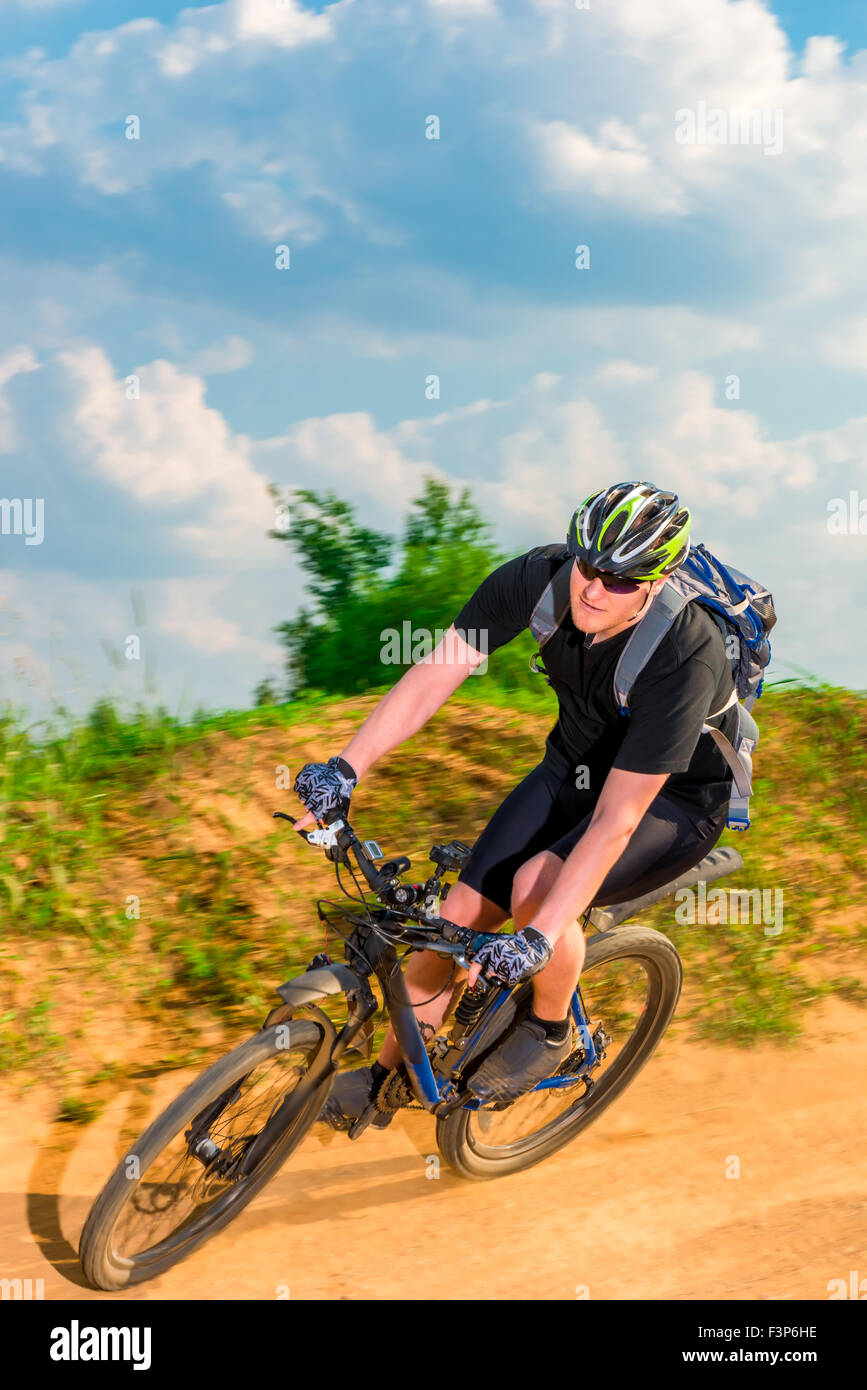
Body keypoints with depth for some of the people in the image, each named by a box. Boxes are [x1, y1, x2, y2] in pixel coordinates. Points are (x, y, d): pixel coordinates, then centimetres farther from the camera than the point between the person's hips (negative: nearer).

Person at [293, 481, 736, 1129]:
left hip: (676, 800, -5)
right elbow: (434, 672, -21)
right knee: (460, 914, -4)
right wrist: (347, 766, -30)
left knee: (536, 885, -31)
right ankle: (385, 1076, 19)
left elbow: (615, 821, -37)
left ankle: (551, 1030, 0)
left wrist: (539, 937, -42)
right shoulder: (540, 577, -23)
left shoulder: (684, 658, -36)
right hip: (574, 766, 5)